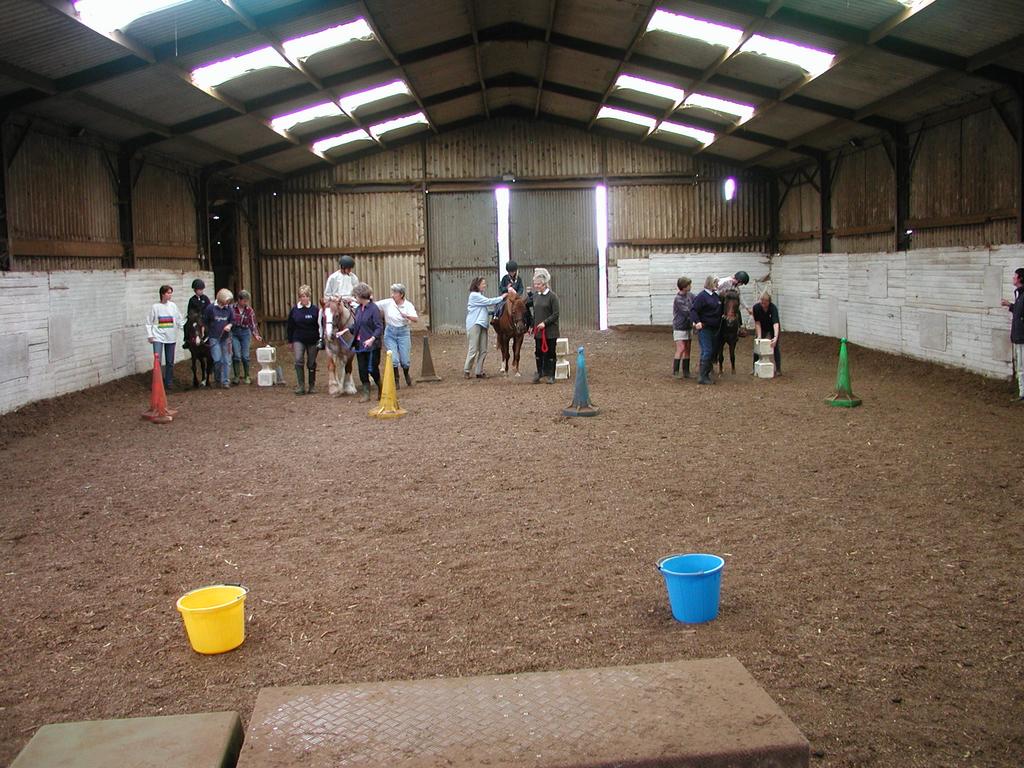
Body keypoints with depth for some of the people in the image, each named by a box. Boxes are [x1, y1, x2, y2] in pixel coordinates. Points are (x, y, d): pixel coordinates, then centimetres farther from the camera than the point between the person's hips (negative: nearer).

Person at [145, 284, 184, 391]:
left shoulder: (173, 306, 2)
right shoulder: (155, 307, -5)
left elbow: (180, 320, 4)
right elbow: (149, 322, 0)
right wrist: (150, 335, -4)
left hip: (171, 338, 3)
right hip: (158, 337, -3)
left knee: (170, 362, 9)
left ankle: (168, 382, 21)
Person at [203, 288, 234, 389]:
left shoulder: (228, 309, 2)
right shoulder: (211, 308, -8)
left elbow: (232, 320, 12)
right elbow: (204, 322, 2)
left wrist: (229, 325, -10)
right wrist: (206, 334, 5)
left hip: (225, 338, 3)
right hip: (214, 338, -3)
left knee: (225, 360, 4)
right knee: (217, 360, -10)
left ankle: (225, 381, 11)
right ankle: (217, 378, 12)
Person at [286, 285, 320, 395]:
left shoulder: (315, 309, -4)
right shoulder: (294, 310, 1)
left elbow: (320, 326, -1)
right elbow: (290, 327, 7)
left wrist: (319, 340, -6)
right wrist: (290, 341, 7)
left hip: (312, 340, -1)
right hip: (298, 340, 1)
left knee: (311, 364, 7)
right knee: (298, 360, -15)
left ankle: (312, 386, 18)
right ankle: (300, 386, -13)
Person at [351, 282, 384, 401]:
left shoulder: (374, 309, -14)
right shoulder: (358, 309, 7)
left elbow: (379, 328, -18)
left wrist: (372, 339, -30)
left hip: (372, 345, -7)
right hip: (360, 344, 7)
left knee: (372, 369, -1)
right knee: (362, 370, 7)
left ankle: (380, 389, 22)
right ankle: (366, 394, 16)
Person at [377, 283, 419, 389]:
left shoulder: (408, 305, -8)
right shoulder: (387, 303, -5)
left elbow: (416, 319, -17)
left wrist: (407, 316, -34)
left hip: (403, 332, -1)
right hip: (390, 333, 1)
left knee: (404, 361, 1)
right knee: (394, 359, -6)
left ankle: (407, 376, 35)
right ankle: (395, 381, 16)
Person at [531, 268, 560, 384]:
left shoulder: (552, 296, -10)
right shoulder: (535, 295, 8)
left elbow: (555, 314, -12)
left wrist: (545, 323, -20)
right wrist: (532, 325, 11)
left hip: (550, 331, -5)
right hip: (538, 330, 5)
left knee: (549, 352, 3)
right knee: (538, 352, 6)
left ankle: (550, 375, 12)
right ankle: (539, 372, 19)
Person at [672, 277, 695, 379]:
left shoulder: (689, 295, 5)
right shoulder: (678, 299, -17)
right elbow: (687, 312, -21)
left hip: (687, 327, 7)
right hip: (679, 327, -7)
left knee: (687, 350, 8)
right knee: (681, 349, -12)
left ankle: (686, 372, 14)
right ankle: (675, 372, -6)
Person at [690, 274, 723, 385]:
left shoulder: (716, 296, 13)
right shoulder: (702, 296, -12)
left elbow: (720, 310, 26)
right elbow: (693, 309, -18)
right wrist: (697, 322, -29)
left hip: (714, 329, 8)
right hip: (705, 328, -8)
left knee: (714, 350, 10)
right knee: (706, 351, -10)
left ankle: (707, 372, 21)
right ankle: (702, 377, -7)